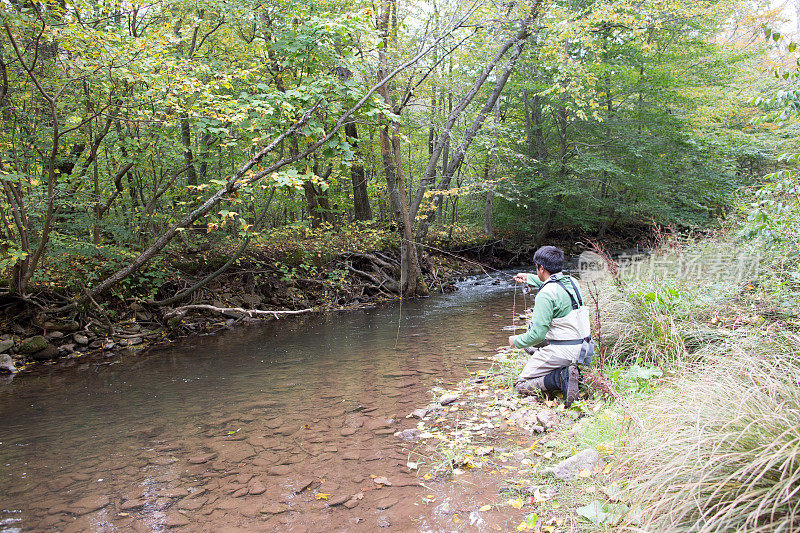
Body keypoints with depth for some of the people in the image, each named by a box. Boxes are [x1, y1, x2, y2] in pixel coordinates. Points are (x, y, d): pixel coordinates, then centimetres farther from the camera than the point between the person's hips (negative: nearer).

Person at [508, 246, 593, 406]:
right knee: (528, 343, 30)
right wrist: (529, 278, 42)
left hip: (562, 350, -8)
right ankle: (569, 367, 12)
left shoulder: (546, 294, -21)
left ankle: (563, 376, -16)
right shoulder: (572, 282, 5)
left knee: (522, 385, 4)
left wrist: (516, 341, -4)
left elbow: (538, 334, -23)